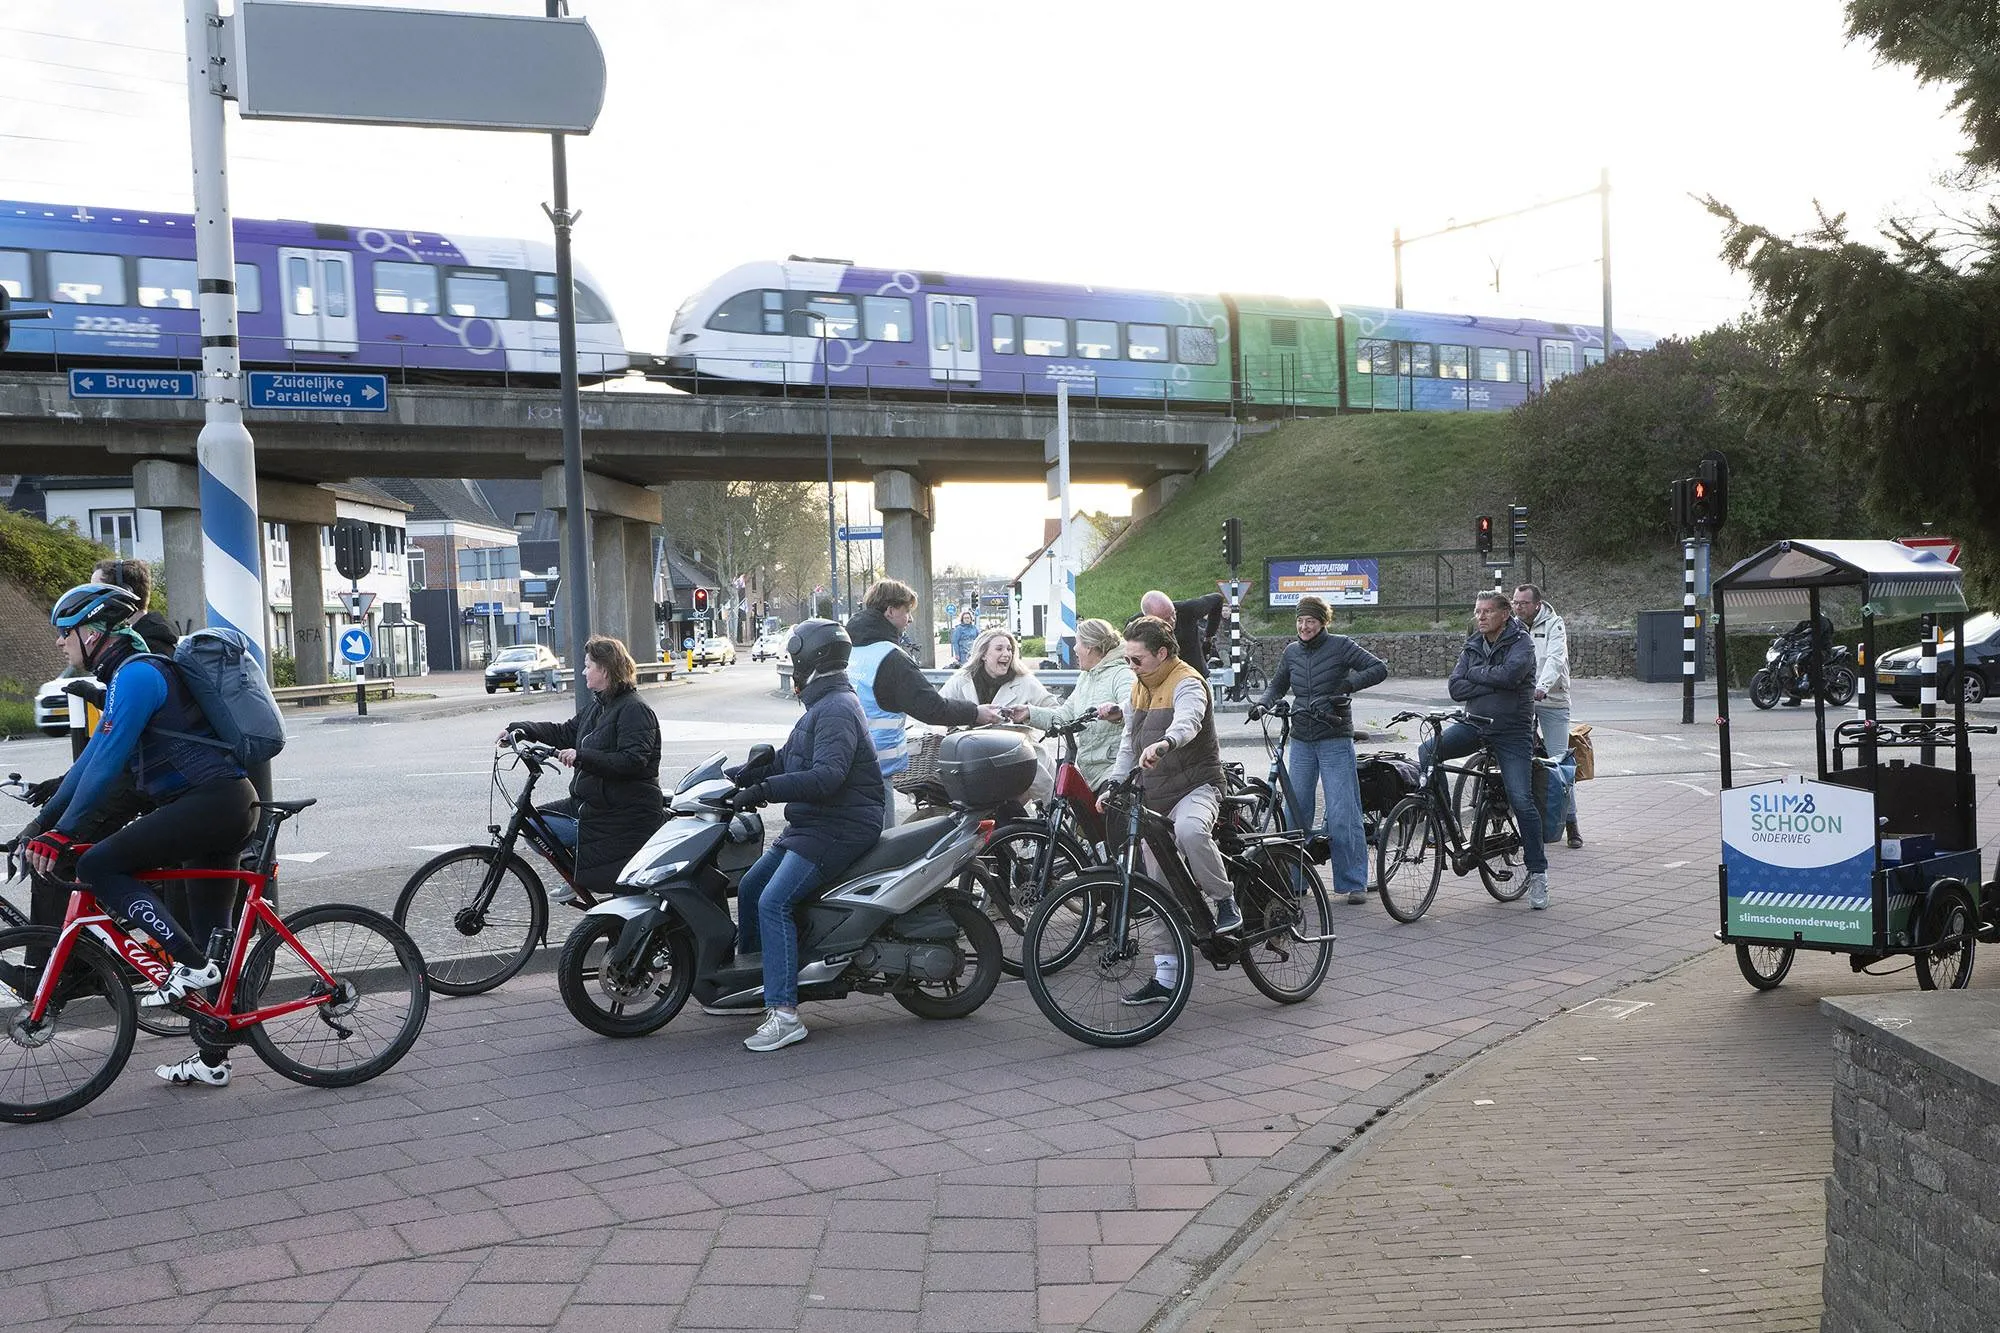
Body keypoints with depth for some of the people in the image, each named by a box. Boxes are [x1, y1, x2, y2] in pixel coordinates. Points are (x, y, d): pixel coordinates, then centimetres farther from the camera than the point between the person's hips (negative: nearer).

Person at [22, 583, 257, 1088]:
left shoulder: (135, 675, -10)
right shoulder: (129, 674, 21)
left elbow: (106, 764, -16)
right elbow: (93, 758, 24)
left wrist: (63, 834, -12)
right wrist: (45, 822, 23)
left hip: (211, 801, -10)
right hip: (227, 804, 10)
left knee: (98, 865, -13)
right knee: (211, 934, 14)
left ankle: (189, 964, -12)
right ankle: (212, 1061, 21)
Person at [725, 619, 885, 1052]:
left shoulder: (837, 709, -16)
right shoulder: (822, 706, 19)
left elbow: (827, 776, -30)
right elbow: (785, 761, 23)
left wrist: (765, 790, -30)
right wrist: (740, 777, 11)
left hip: (838, 829, -11)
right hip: (810, 824, 11)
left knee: (774, 902, -22)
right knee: (750, 888, 14)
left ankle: (784, 1013, -25)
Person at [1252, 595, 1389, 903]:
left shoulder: (1340, 646, -4)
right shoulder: (1292, 651, 10)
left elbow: (1380, 669, -8)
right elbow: (1278, 685, 23)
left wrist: (1349, 684, -19)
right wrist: (1262, 705, 4)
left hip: (1335, 741, -5)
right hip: (1301, 742, 5)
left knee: (1342, 814, -8)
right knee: (1295, 811, 5)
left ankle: (1354, 883, -1)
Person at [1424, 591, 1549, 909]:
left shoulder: (1521, 642, -6)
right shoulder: (1472, 646, 9)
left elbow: (1510, 674, -26)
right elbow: (1456, 687, -3)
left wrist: (1475, 673, -10)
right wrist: (1493, 683, -15)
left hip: (1512, 732, -5)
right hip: (1474, 724, 5)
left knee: (1521, 801, -9)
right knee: (1426, 752, -17)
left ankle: (1538, 873, 3)